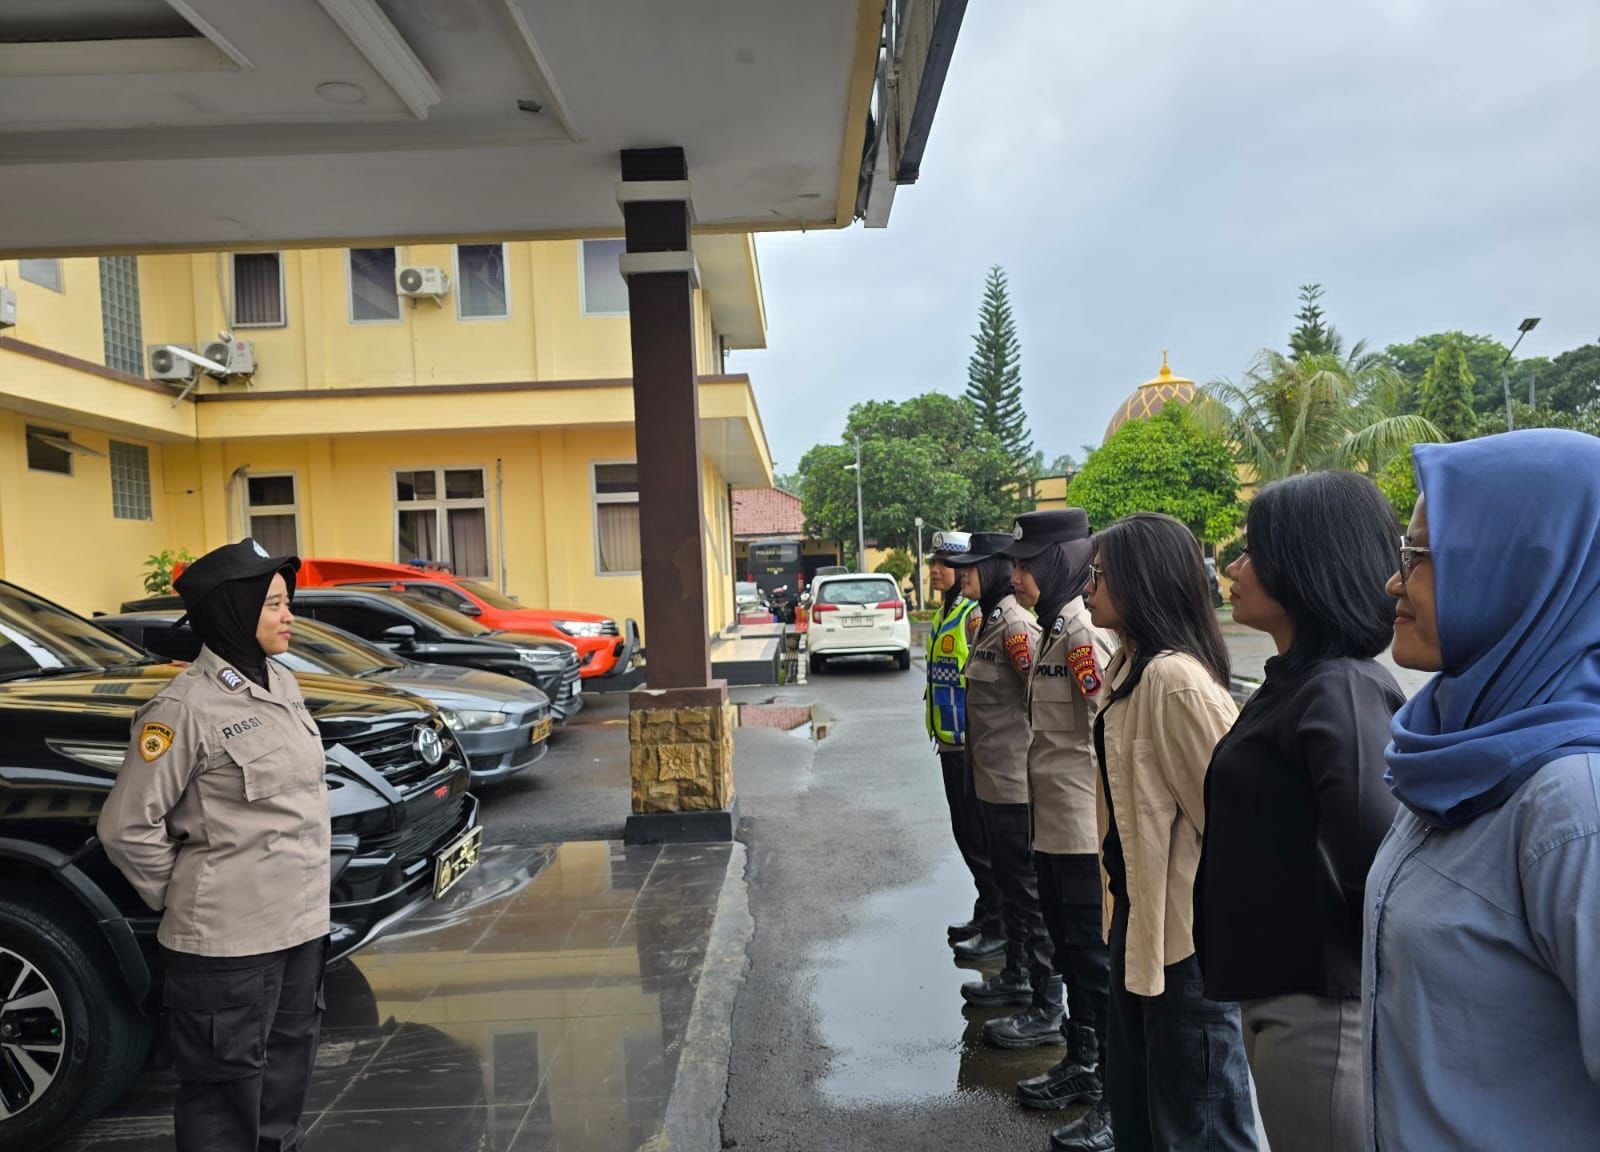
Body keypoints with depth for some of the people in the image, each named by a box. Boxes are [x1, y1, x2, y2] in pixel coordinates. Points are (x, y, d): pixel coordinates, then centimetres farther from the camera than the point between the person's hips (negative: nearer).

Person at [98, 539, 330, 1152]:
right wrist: (180, 897, -5)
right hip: (227, 938, -7)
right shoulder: (187, 706, -18)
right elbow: (126, 826, -16)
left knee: (290, 1060, 20)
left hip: (301, 918, 8)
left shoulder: (281, 684, 7)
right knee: (227, 1081, 7)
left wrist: (306, 890, 15)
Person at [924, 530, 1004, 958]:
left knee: (980, 837, -1)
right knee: (965, 831, 18)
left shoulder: (977, 614, -17)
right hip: (951, 743, 10)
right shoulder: (945, 613, 13)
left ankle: (998, 927, 12)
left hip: (973, 744, -10)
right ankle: (985, 915, 32)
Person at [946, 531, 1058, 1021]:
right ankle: (1016, 976, 37)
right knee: (1007, 880, 21)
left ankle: (1048, 1003, 10)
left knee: (1027, 887, -1)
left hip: (1014, 780, -10)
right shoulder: (988, 621, 11)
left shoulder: (1014, 624, -19)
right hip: (991, 777, 10)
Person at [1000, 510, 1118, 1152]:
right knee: (1068, 947, 20)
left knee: (1094, 955, 0)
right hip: (1052, 823, 10)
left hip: (1085, 828, -10)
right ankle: (1082, 1063, 36)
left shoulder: (1085, 632, -18)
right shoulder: (1052, 630, 11)